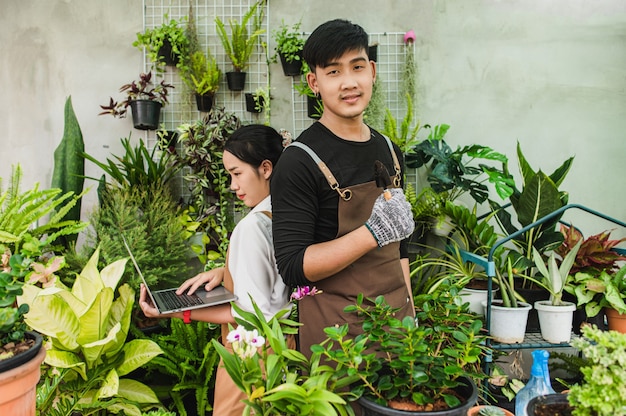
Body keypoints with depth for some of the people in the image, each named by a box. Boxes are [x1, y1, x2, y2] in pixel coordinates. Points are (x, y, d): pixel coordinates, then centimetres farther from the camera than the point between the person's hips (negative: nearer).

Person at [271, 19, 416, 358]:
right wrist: (373, 233, -23)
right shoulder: (300, 161, -13)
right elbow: (293, 266, -17)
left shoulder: (389, 152, 10)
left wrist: (409, 312, 15)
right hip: (336, 330, -6)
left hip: (395, 319, 6)